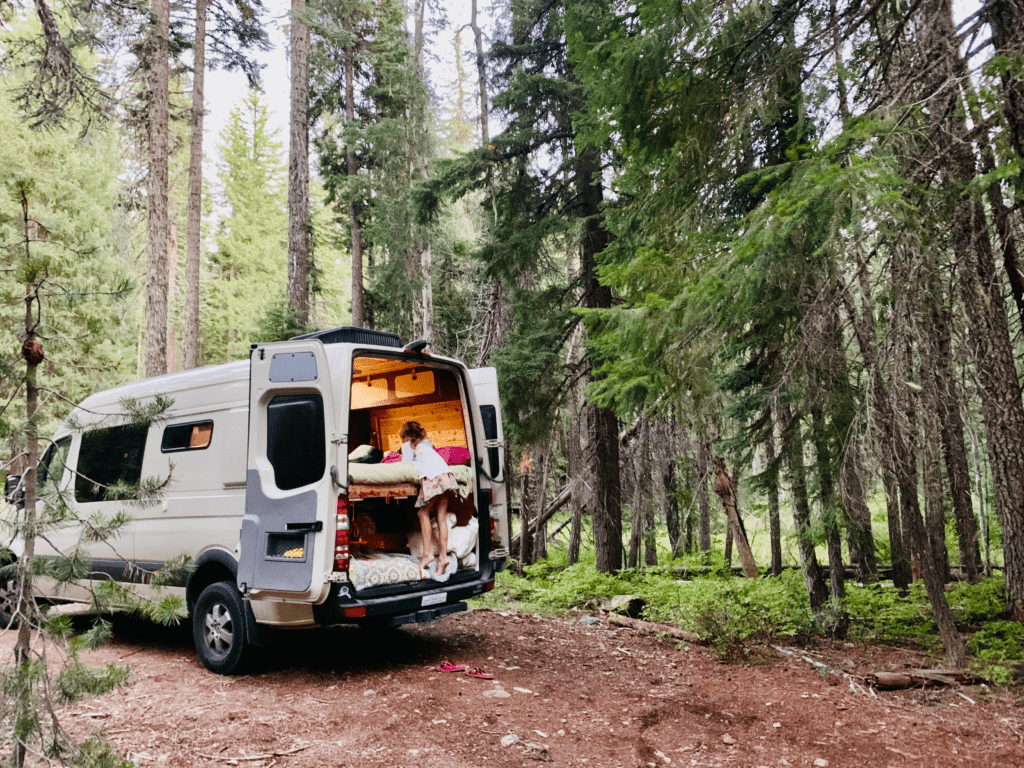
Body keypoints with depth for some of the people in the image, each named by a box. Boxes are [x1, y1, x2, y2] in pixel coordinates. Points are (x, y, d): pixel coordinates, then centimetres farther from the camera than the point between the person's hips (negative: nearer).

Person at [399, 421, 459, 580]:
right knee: (441, 517, 5)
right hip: (446, 475, 6)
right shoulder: (427, 443, 32)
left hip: (431, 477, -6)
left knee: (423, 513, 5)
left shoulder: (408, 446, 15)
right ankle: (443, 556, 1)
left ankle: (428, 553, -2)